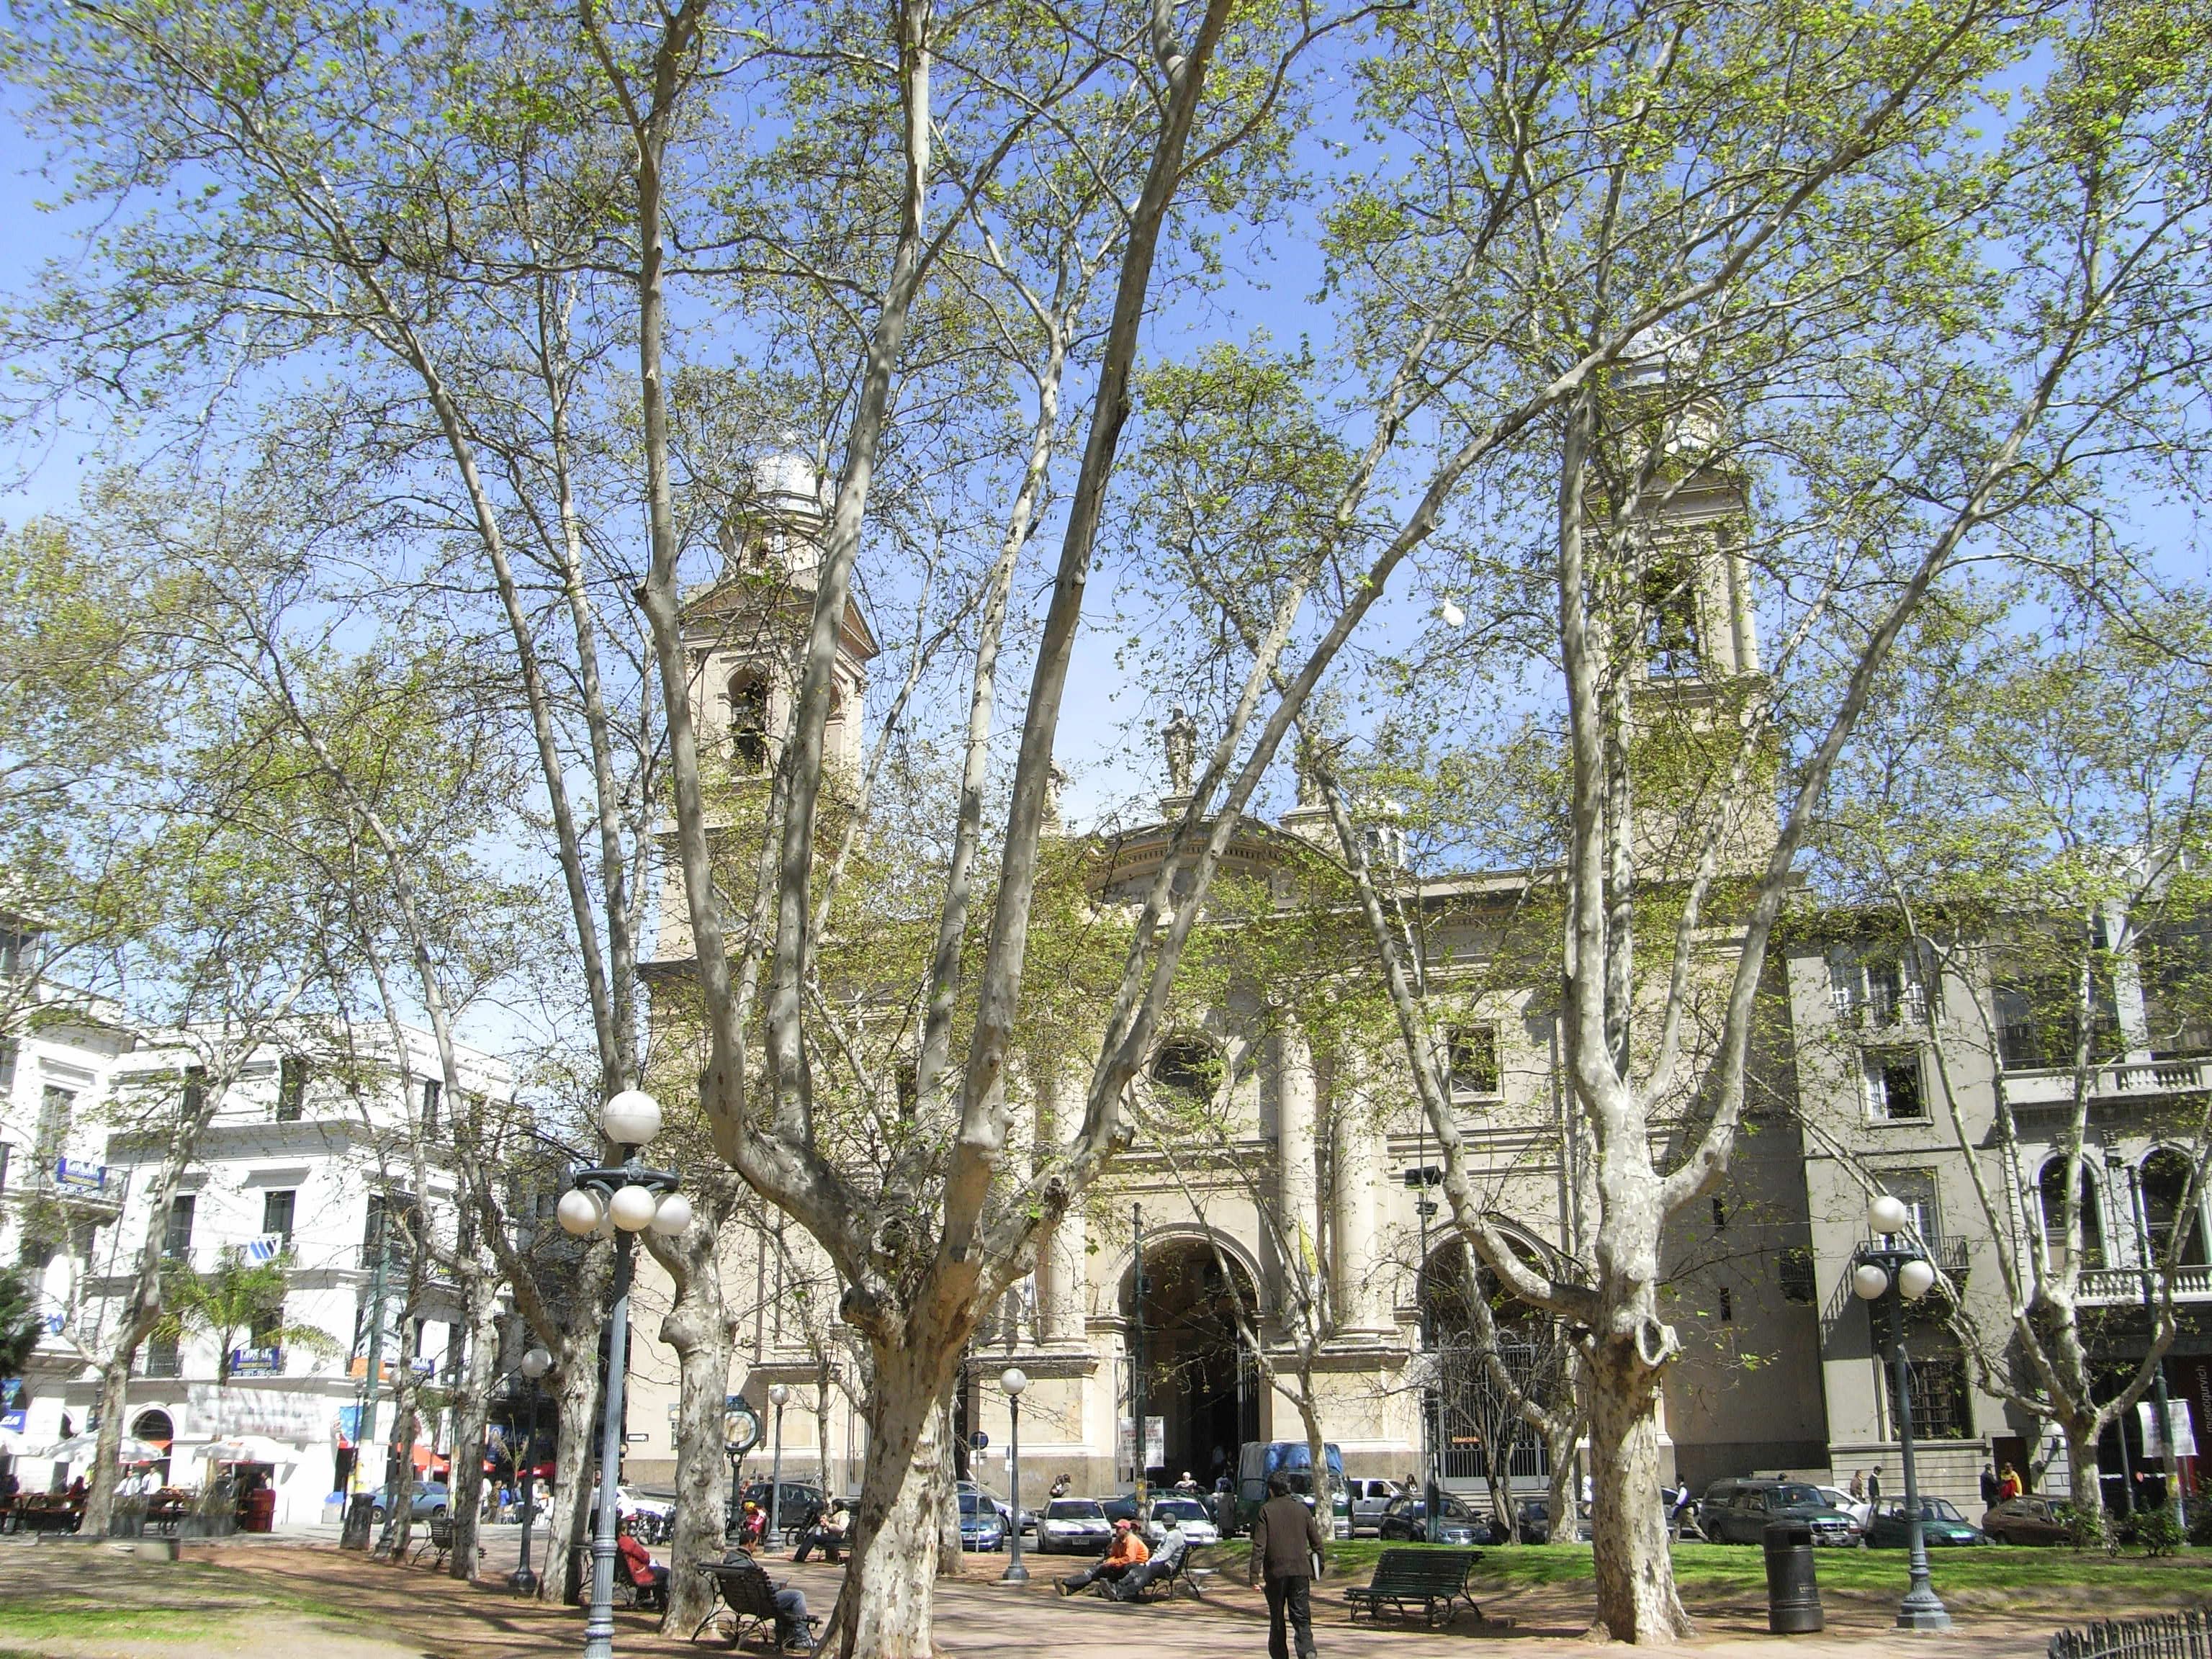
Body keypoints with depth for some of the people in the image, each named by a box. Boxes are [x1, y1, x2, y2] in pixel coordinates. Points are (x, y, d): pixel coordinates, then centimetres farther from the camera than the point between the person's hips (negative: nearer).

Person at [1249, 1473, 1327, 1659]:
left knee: (1277, 1619, 12)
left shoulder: (1266, 1511, -2)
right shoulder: (1302, 1509, 8)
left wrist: (1255, 1576, -9)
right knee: (1301, 1618, 0)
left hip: (1275, 1572, -2)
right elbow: (1317, 1543, 10)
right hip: (1300, 1571, 2)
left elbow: (1259, 1546, -9)